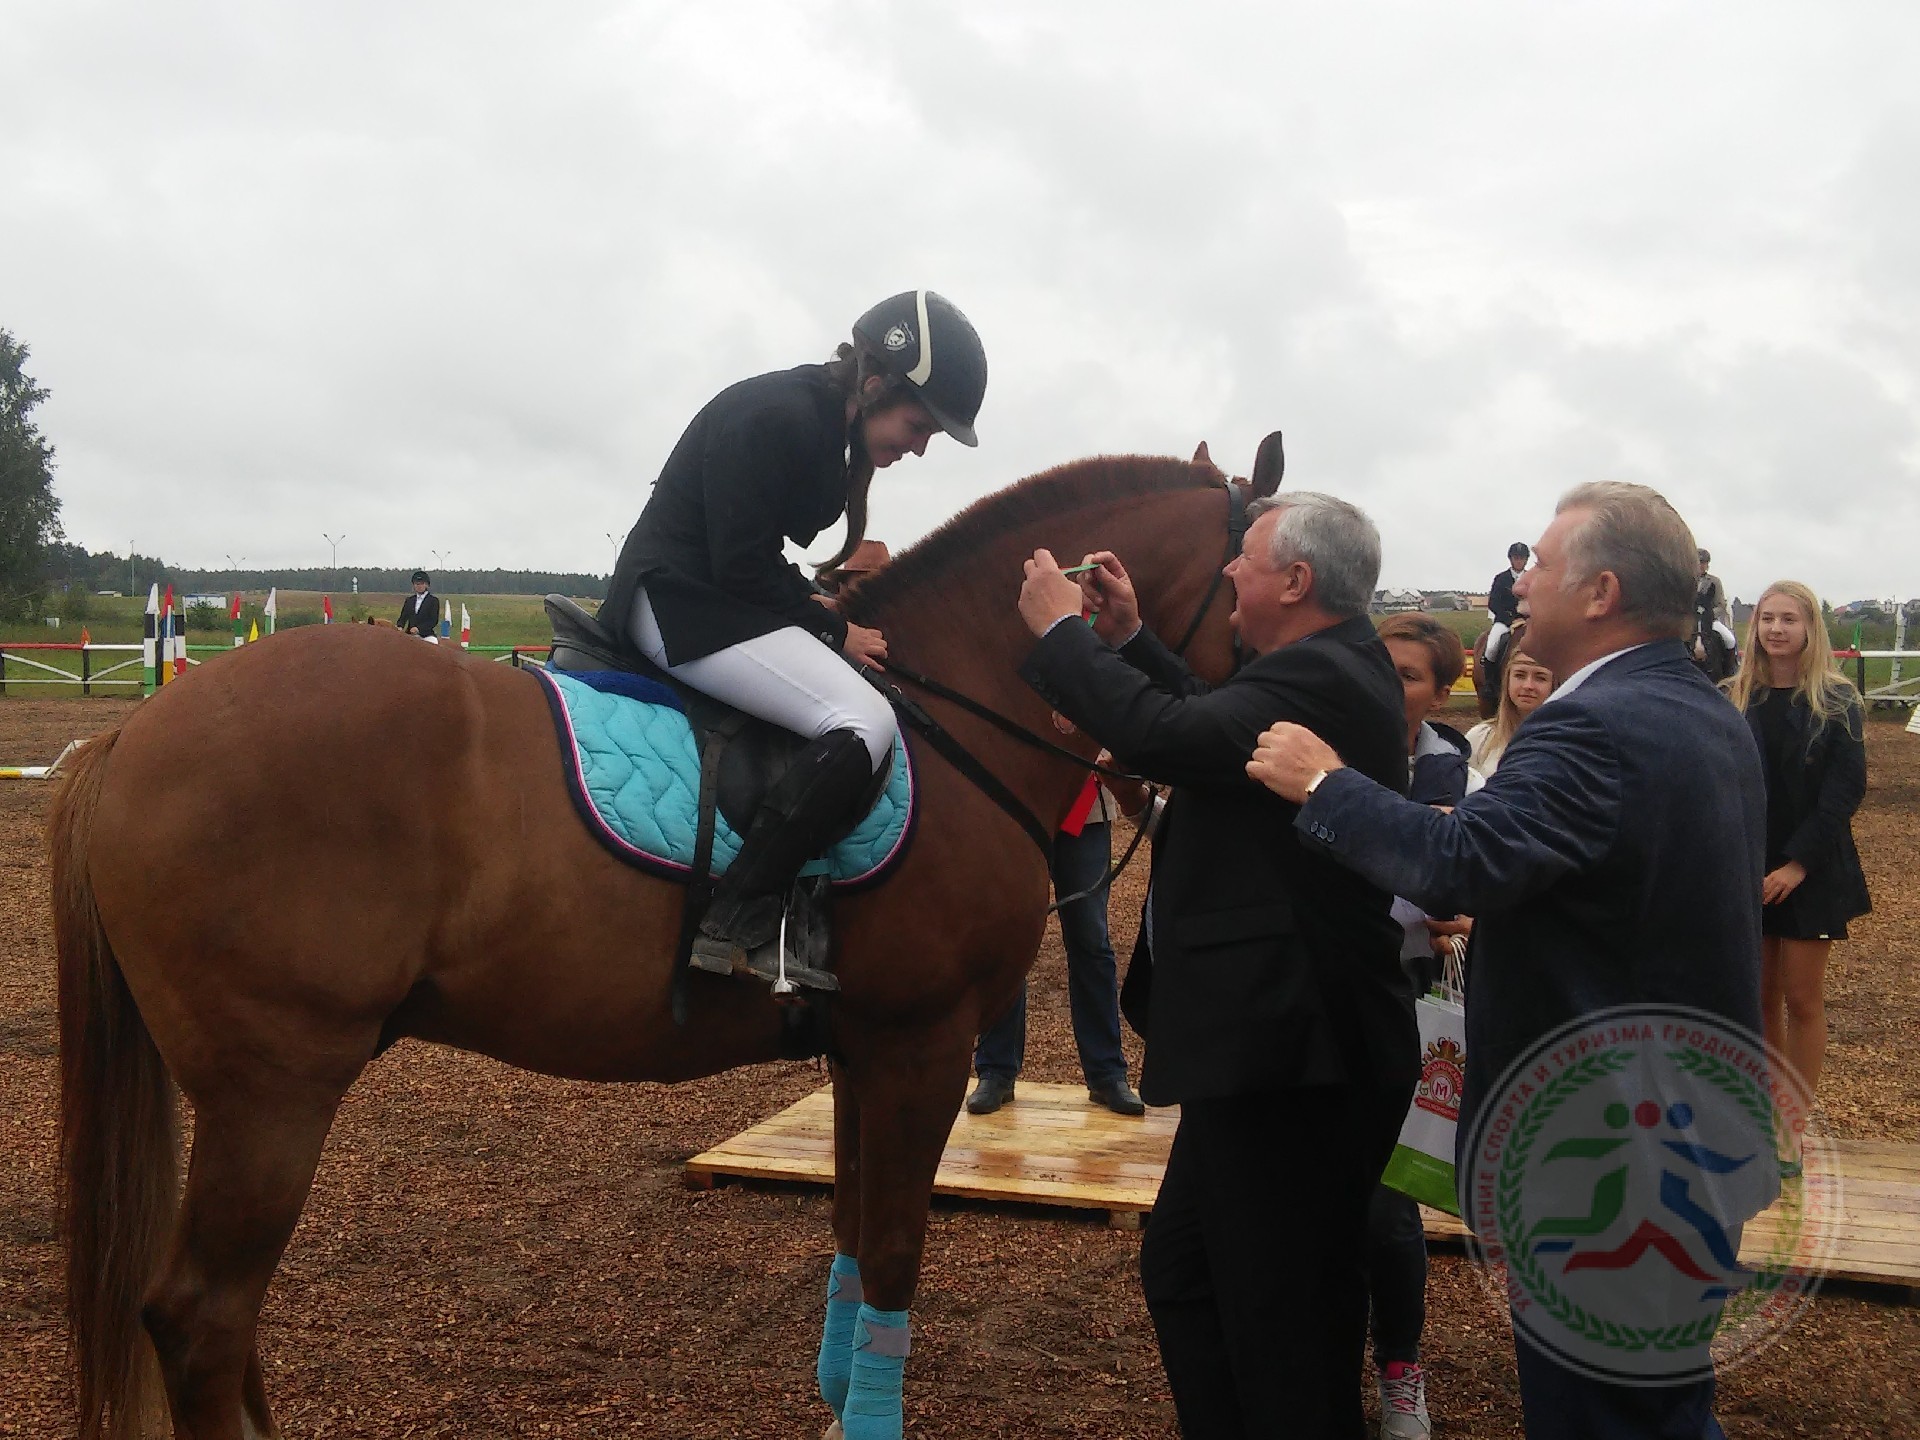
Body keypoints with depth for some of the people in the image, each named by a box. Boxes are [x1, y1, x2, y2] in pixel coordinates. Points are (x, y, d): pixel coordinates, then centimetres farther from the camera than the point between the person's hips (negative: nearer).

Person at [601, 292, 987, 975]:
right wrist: (833, 630, -11)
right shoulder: (772, 418, -19)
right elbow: (742, 568, -20)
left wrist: (814, 603, 3)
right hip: (677, 600, -11)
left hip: (704, 592, 11)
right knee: (865, 722, -24)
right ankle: (735, 925, -26)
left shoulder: (824, 426, 11)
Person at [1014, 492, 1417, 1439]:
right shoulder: (1339, 667, 12)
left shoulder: (1318, 678, -21)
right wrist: (1130, 637, 14)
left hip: (1287, 1056, -11)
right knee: (1181, 1271, 23)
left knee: (1281, 1326, 1)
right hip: (1275, 1048, 11)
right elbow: (1215, 727, 21)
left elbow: (1167, 736, -30)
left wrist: (1062, 630, -15)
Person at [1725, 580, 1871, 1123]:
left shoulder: (1836, 703, -3)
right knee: (1759, 997, 8)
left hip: (1810, 869, -2)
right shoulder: (1733, 699, 4)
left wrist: (1799, 863, -15)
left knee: (1801, 999, 3)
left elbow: (1845, 790, -8)